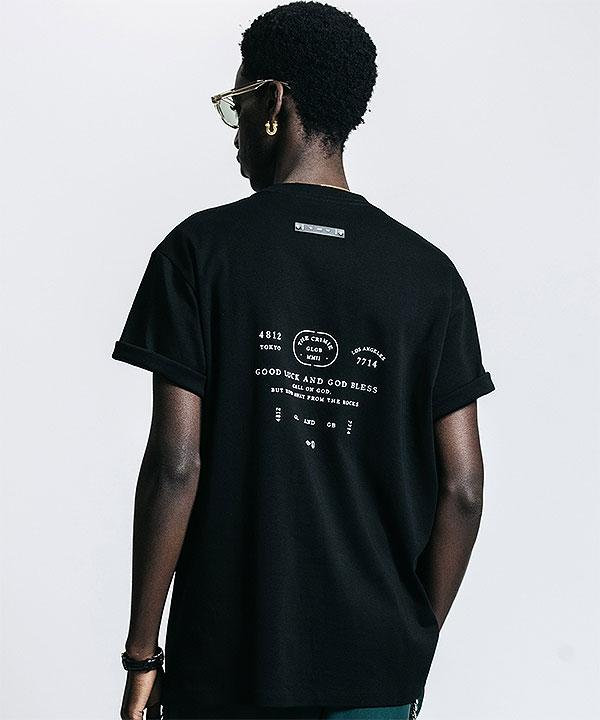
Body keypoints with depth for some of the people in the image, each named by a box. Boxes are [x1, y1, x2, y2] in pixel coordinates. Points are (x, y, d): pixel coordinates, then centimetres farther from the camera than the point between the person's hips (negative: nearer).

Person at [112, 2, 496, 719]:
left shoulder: (200, 249, -7)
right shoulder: (428, 271, 0)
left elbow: (176, 464, -12)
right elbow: (461, 487, -1)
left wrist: (142, 652, -3)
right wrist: (415, 642, 11)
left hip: (227, 662, -2)